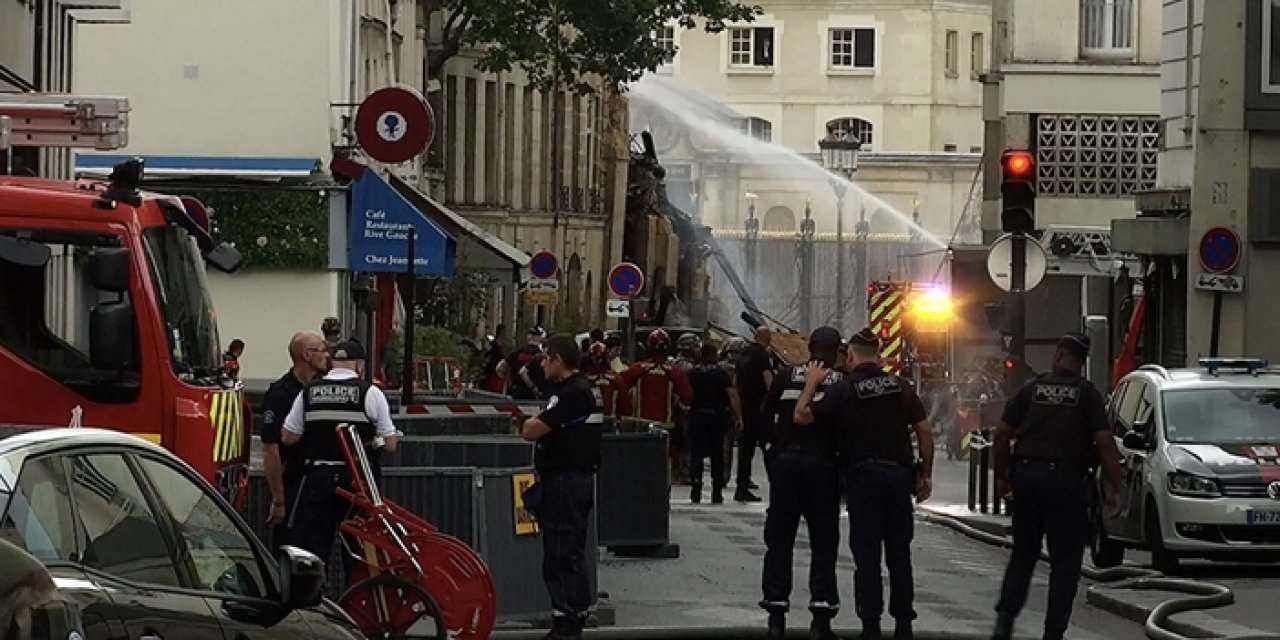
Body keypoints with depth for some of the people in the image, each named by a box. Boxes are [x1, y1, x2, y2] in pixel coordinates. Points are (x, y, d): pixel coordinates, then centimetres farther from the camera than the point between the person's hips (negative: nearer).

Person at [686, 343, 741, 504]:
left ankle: (696, 492, -12)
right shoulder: (722, 373, -3)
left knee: (696, 454, 2)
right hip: (718, 416, 0)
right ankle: (717, 493, 9)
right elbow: (732, 394, -11)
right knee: (717, 454, 10)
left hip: (697, 415, 0)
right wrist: (738, 415, -10)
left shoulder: (692, 373, 0)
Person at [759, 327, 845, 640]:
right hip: (822, 463, -2)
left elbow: (765, 418, 7)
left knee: (779, 540, 8)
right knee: (823, 543, 4)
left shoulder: (786, 379, 5)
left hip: (785, 459, 2)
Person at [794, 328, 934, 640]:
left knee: (866, 553, 1)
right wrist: (926, 473, 12)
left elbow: (802, 416, -7)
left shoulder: (844, 390, -6)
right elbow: (925, 430, 4)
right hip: (900, 473, 3)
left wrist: (811, 383, 5)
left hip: (863, 476, -3)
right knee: (899, 552, 11)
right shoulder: (900, 386, 4)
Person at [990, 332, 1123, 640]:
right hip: (1066, 479, -3)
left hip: (1026, 476, 3)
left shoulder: (1031, 389, 6)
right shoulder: (1087, 394, -1)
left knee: (1023, 555, 15)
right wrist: (1113, 490, -6)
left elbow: (1002, 434, 3)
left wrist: (1002, 476, 15)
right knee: (1065, 561, 4)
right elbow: (1105, 443, -9)